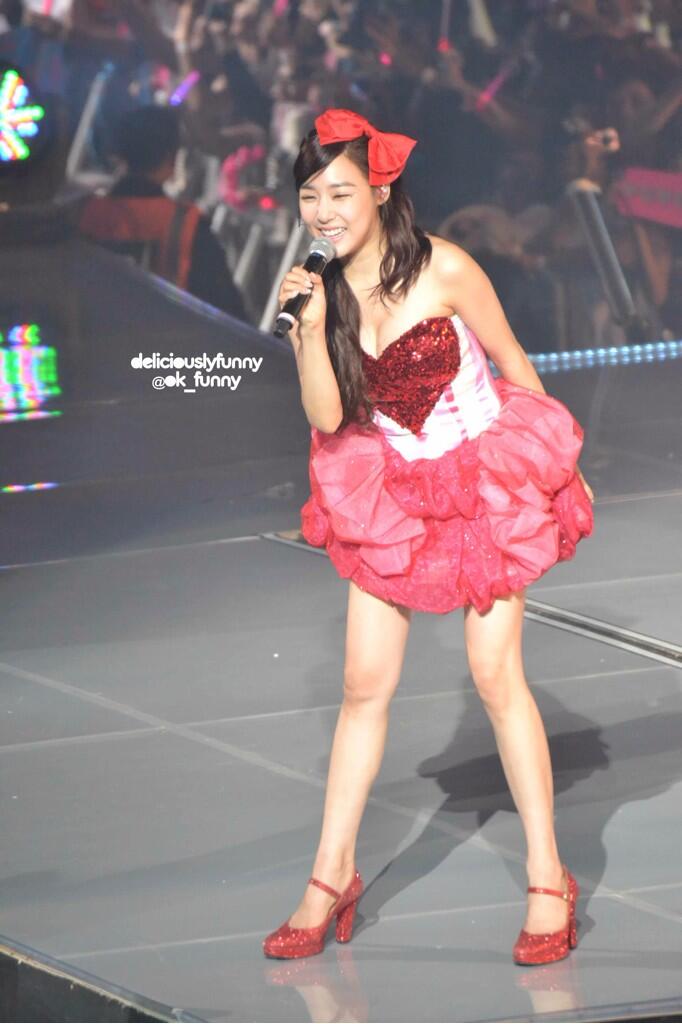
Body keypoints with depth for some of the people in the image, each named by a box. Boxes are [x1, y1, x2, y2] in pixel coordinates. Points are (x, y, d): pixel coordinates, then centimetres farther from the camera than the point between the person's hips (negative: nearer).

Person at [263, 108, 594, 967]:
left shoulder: (442, 269, -16)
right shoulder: (323, 288, -5)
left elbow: (515, 365, -3)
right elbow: (326, 417, -11)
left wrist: (564, 470, 5)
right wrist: (312, 328, -25)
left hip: (486, 481, -4)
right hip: (391, 494, 4)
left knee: (495, 674, -8)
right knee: (363, 685, 2)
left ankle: (548, 880, 1)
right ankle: (332, 876, 13)